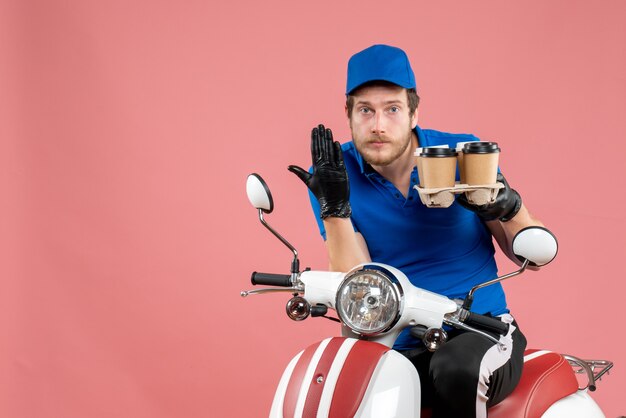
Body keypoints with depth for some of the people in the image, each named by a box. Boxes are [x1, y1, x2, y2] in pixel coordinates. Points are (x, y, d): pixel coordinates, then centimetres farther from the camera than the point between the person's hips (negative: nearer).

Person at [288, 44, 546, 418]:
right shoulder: (333, 175, -1)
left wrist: (509, 209, -18)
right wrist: (335, 209, -21)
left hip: (482, 332, 0)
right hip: (396, 348, 0)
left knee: (456, 372, -35)